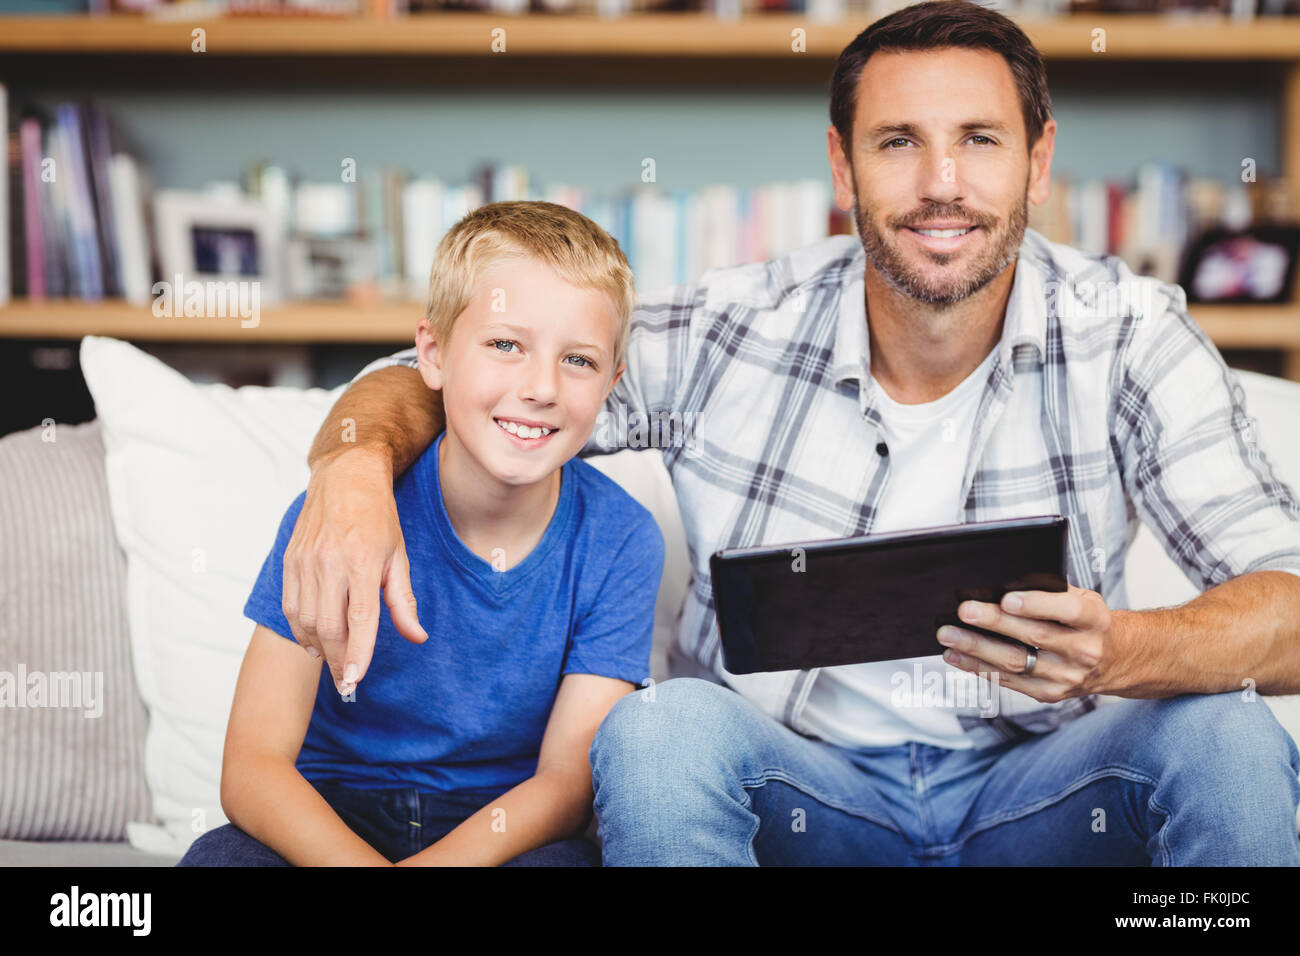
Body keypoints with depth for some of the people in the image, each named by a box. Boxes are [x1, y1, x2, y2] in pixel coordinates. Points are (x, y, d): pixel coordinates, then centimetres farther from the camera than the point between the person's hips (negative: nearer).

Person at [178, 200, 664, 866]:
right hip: (331, 813, 1)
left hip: (505, 826, 0)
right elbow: (252, 771, -17)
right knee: (218, 857, -30)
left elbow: (568, 777, -12)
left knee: (564, 861, -33)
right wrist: (362, 864, -36)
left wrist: (438, 861, -31)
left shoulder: (619, 543, -10)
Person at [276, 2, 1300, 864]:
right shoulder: (729, 331, -11)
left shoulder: (1126, 332, -10)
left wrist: (1120, 653, -39)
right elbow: (433, 376, -3)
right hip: (800, 780, 0)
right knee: (661, 730, -31)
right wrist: (354, 466, -28)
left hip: (1038, 789, 1)